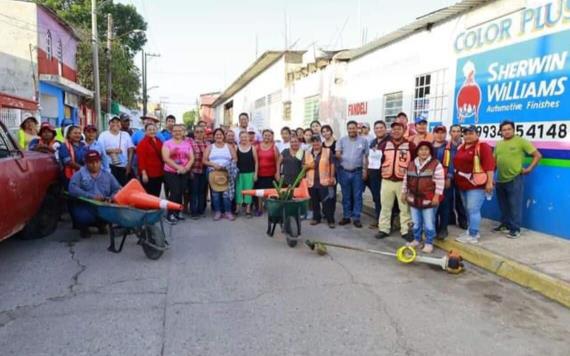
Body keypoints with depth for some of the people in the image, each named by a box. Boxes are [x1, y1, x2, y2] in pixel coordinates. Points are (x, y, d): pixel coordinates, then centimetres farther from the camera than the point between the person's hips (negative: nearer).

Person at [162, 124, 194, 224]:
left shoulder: (187, 144, 11)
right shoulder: (167, 143, -1)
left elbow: (191, 158, 7)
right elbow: (166, 158, -11)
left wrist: (186, 168, -11)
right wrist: (178, 167, -19)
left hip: (184, 173, 4)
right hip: (171, 172, -4)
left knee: (181, 193, 7)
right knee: (174, 192, -11)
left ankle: (177, 212, 20)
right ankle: (170, 214, -1)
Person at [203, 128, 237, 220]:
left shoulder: (229, 146, 11)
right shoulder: (210, 147, 10)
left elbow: (235, 159, 5)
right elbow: (204, 160, 3)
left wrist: (230, 166, -13)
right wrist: (213, 164, -13)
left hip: (227, 173, -1)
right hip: (213, 173, 1)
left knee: (226, 193, -6)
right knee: (215, 193, 1)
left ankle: (228, 212, 0)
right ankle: (217, 212, 8)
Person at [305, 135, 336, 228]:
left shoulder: (328, 151, 0)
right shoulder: (307, 153, 10)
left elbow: (332, 165, -1)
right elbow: (303, 166, 12)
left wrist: (332, 177, -7)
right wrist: (308, 166, -10)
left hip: (324, 181, -4)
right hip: (312, 182, 4)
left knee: (327, 202, -5)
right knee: (314, 201, 11)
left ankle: (330, 220, 1)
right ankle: (316, 218, 24)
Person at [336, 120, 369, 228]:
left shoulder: (363, 140, 2)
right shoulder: (342, 140, 5)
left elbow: (365, 157, 4)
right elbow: (337, 154, -1)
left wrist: (365, 170, -1)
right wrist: (338, 155, -23)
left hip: (357, 172, -1)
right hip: (344, 171, 1)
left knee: (357, 196, 2)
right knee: (346, 196, 9)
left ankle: (356, 218, 9)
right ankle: (346, 216, 19)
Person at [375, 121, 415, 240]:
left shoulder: (410, 145, -2)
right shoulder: (385, 144, 9)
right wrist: (381, 171, -4)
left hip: (403, 182, -3)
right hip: (386, 181, 3)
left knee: (405, 207, 4)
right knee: (385, 206, 10)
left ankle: (406, 231, 14)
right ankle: (384, 229, 20)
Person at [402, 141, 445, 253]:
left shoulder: (436, 164, -9)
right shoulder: (411, 164, 7)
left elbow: (440, 182, -11)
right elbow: (406, 179, 14)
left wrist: (436, 196, -14)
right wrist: (404, 193, 13)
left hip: (429, 200, -5)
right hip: (414, 199, 5)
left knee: (429, 224, 1)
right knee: (416, 222, 16)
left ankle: (429, 243, 14)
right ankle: (416, 240, 31)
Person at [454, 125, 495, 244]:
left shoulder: (482, 146, -9)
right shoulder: (461, 147, 14)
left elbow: (489, 165, -16)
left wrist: (489, 182, -20)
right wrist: (456, 179, 21)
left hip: (476, 185, -8)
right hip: (463, 184, 8)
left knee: (473, 210, -8)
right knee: (468, 210, 15)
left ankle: (473, 235, -1)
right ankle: (473, 231, 27)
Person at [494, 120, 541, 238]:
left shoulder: (521, 141, -5)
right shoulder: (498, 144, 11)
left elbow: (538, 155, -4)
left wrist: (529, 168, -9)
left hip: (515, 179, -6)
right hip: (500, 180, 6)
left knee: (515, 205, -2)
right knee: (503, 205, 16)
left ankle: (515, 229, 5)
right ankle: (505, 224, 29)